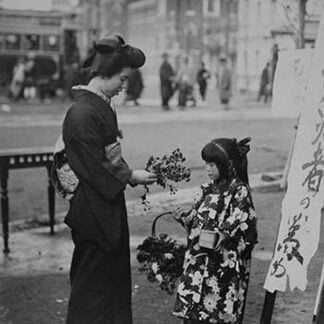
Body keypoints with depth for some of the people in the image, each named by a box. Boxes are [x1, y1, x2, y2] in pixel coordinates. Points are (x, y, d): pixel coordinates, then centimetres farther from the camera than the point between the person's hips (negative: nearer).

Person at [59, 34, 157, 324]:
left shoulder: (103, 106, 8)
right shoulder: (82, 112, -22)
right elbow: (93, 167, -22)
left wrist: (131, 172, 1)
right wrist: (131, 176, -13)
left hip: (109, 204, 9)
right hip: (93, 210, -9)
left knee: (115, 274, 17)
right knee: (93, 277, 4)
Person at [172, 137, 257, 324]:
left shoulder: (240, 192, -11)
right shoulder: (209, 190, 10)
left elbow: (245, 229, -15)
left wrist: (221, 237, -26)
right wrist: (184, 217, -1)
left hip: (224, 264, -6)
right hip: (199, 258, 7)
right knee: (191, 309, 7)